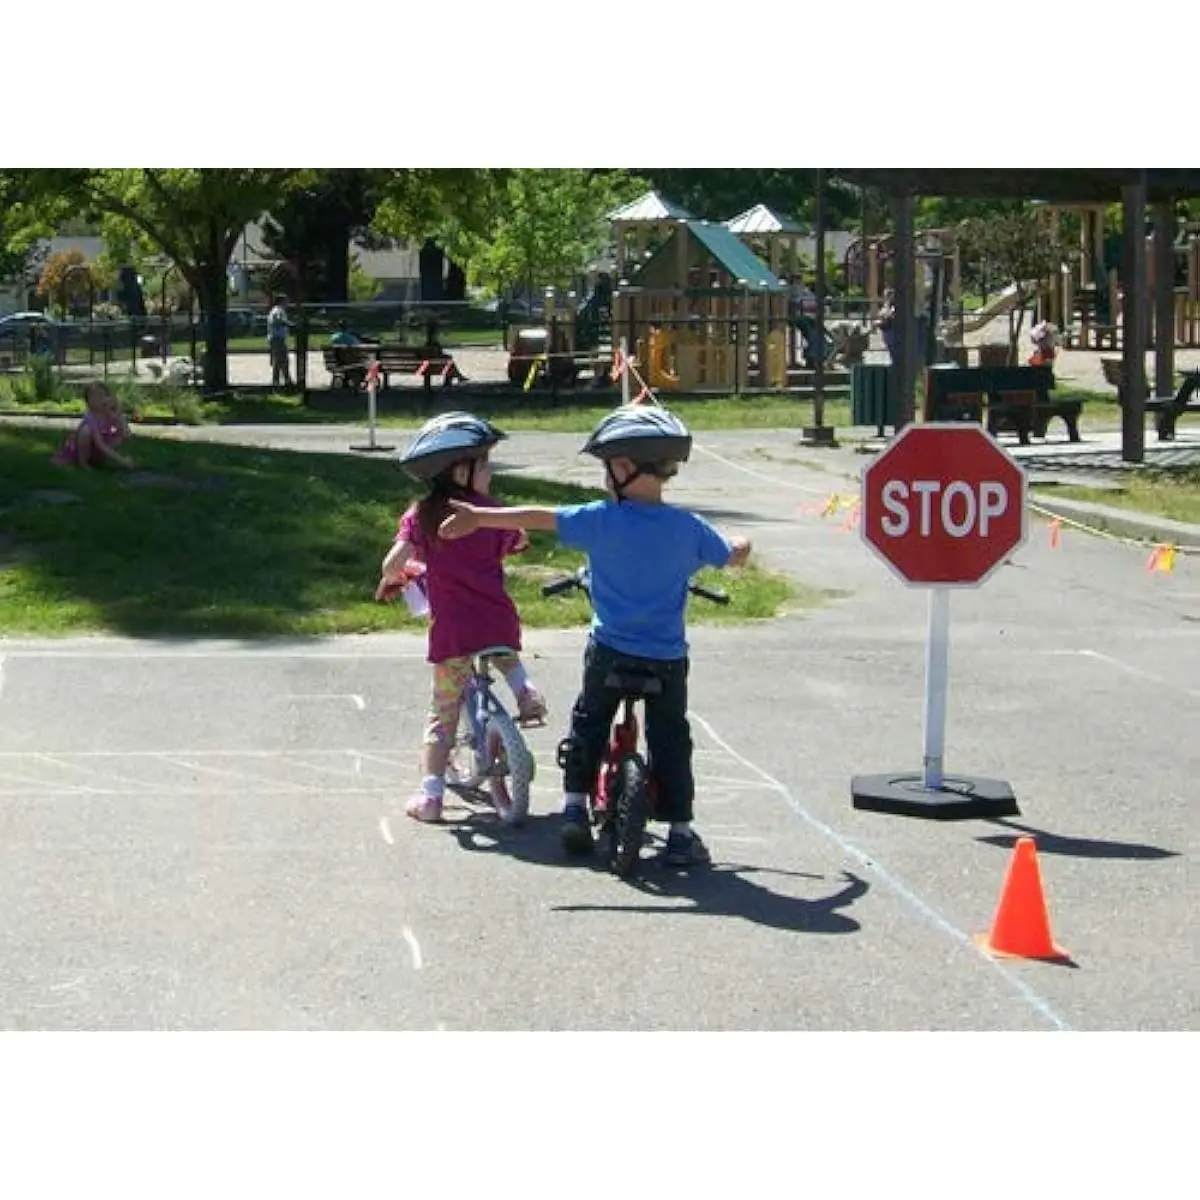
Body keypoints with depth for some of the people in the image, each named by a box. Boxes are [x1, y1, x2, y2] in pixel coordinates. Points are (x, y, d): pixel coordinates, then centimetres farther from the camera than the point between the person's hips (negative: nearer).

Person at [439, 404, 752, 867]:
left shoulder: (601, 519, -13)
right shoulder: (688, 528, -6)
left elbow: (538, 518, -12)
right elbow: (732, 556, 9)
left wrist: (478, 516, -5)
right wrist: (741, 545, 33)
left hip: (609, 651, -1)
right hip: (667, 659, 1)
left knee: (588, 725, 21)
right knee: (670, 740, 12)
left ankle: (575, 809, 18)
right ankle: (680, 831, 9)